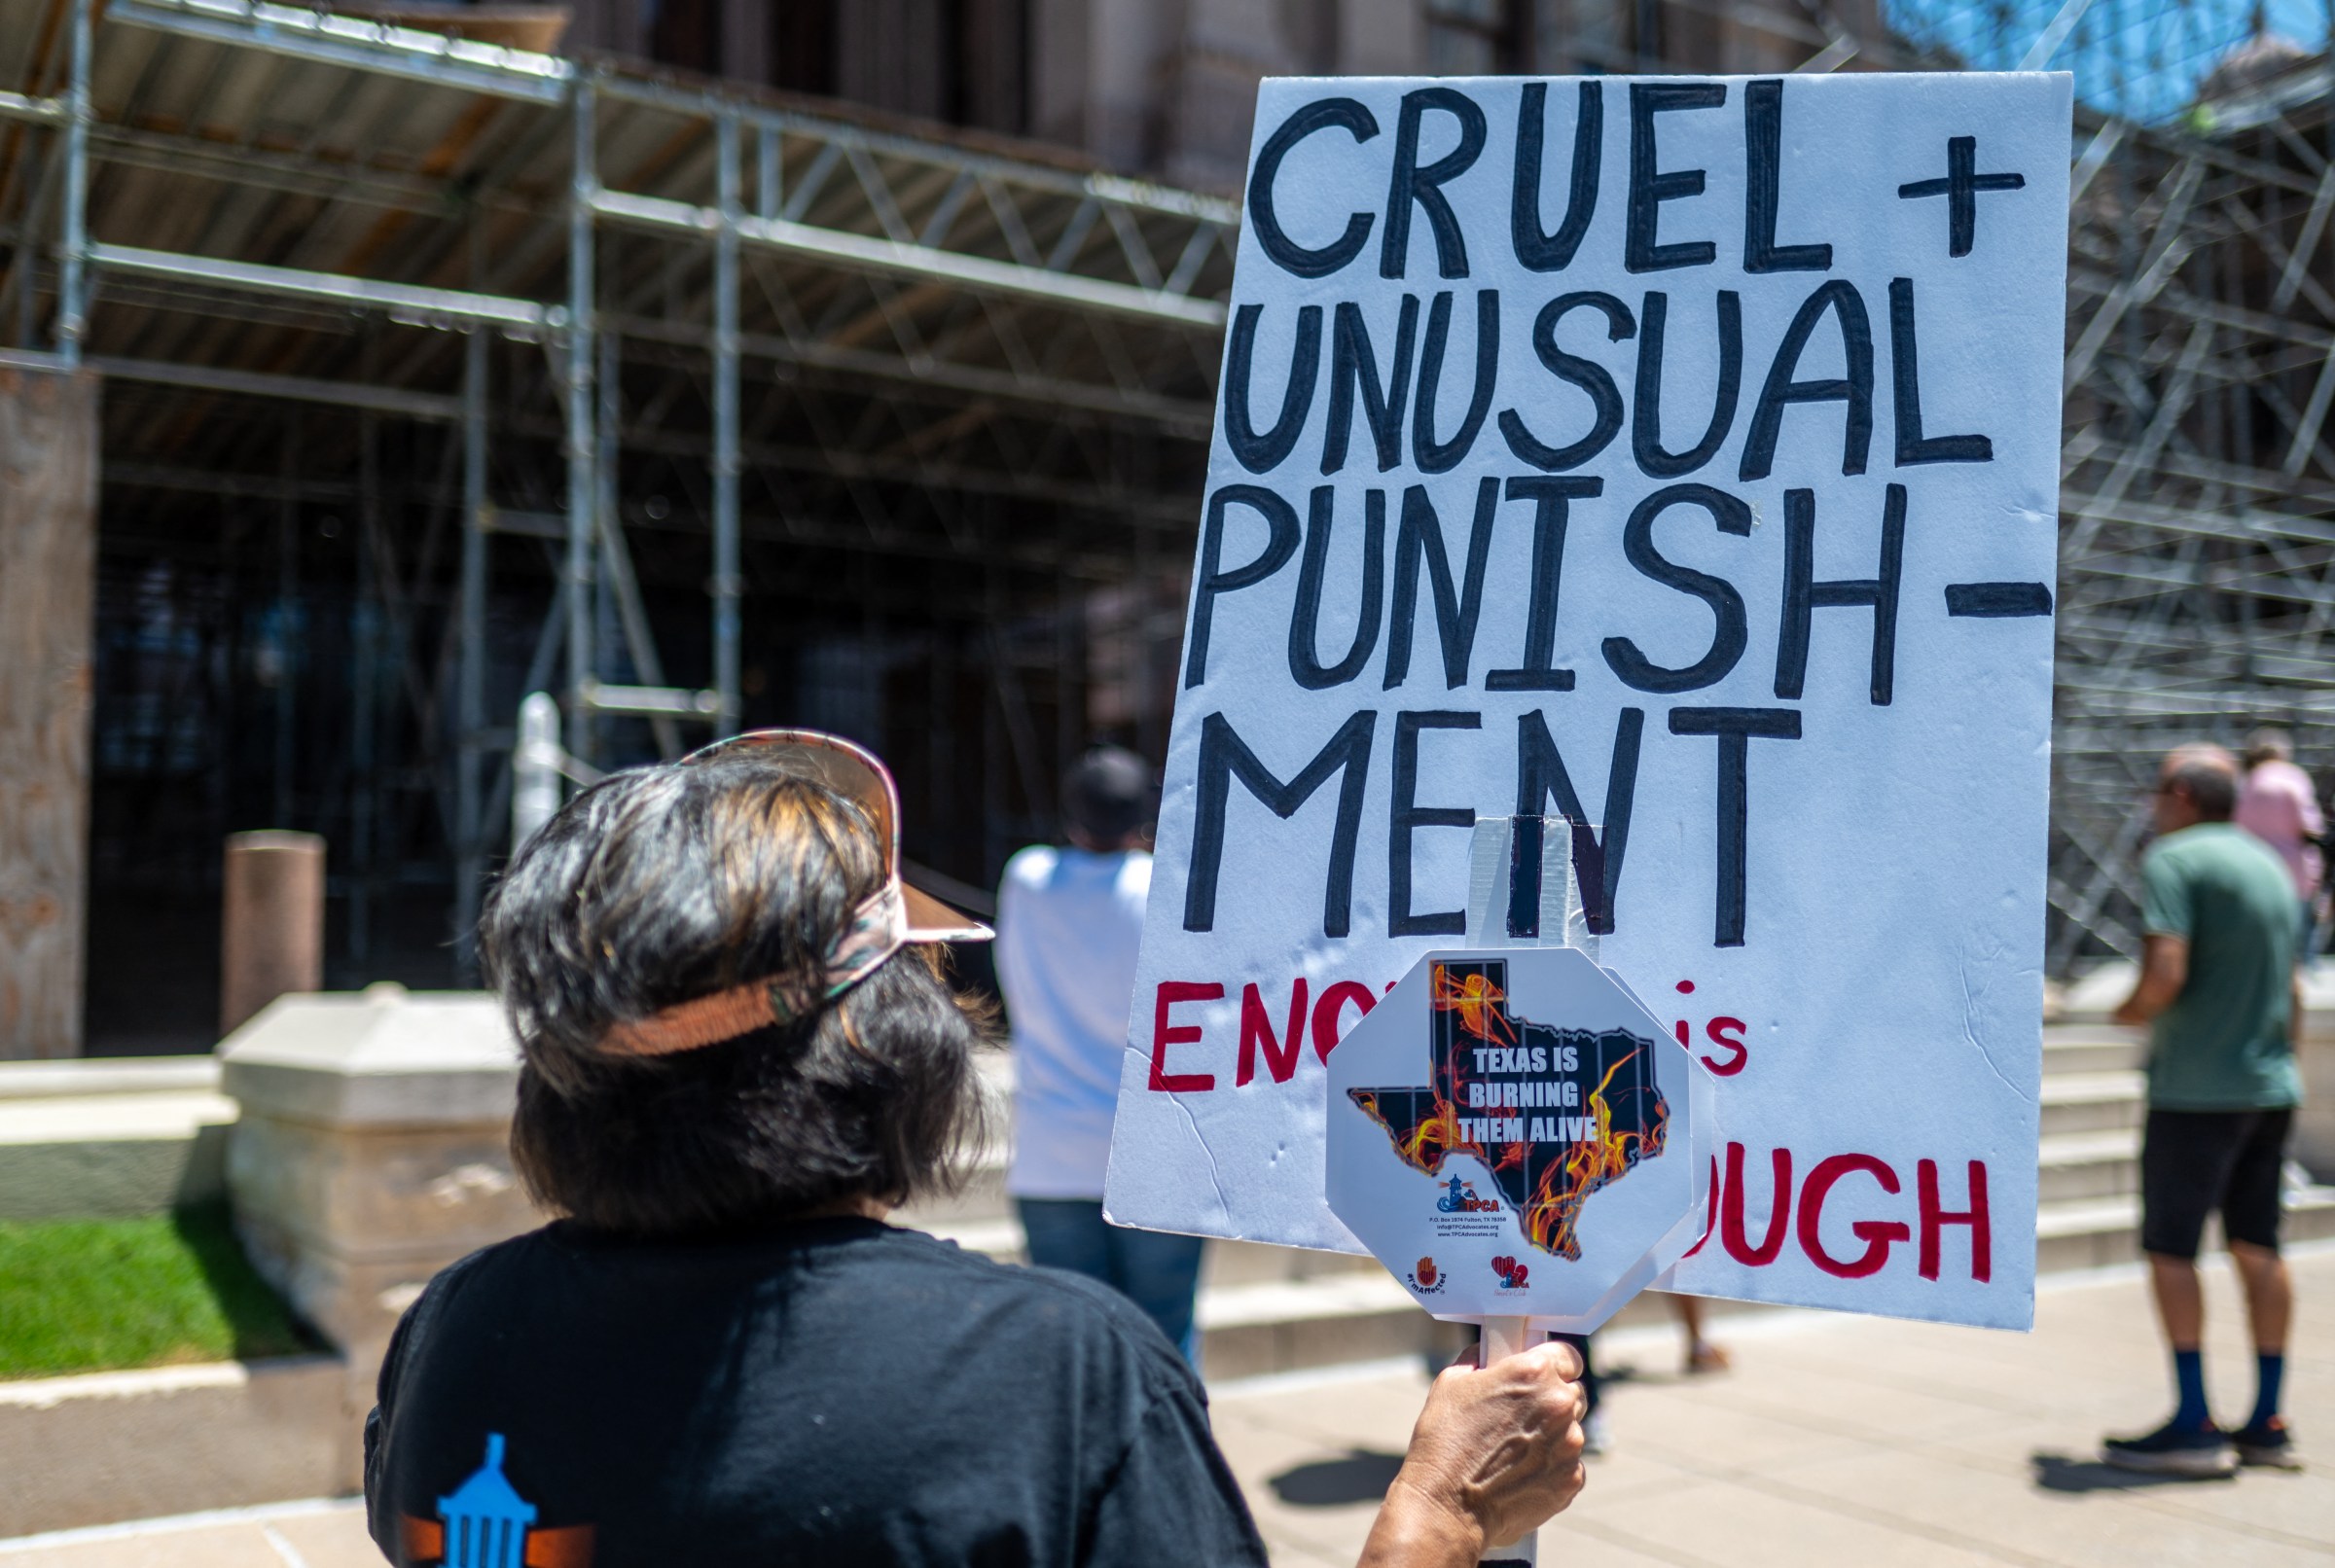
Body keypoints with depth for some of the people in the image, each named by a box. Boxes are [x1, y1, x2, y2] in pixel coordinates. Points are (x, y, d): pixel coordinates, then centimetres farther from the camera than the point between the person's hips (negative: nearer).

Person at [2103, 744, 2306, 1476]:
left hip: (2196, 1089, -8)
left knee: (2170, 1249, -1)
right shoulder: (2270, 863, 15)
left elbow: (2166, 972, -22)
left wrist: (2128, 1012, -2)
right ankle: (2267, 1424, 15)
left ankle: (2194, 1425, 0)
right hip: (2271, 1087, 8)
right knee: (2258, 1247, 11)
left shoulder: (2173, 859, -10)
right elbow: (2290, 989, 20)